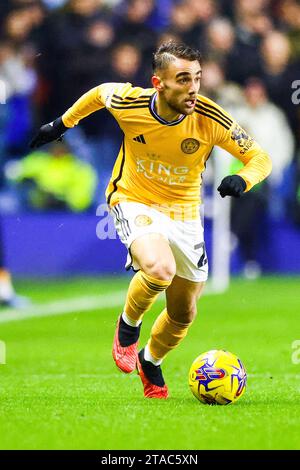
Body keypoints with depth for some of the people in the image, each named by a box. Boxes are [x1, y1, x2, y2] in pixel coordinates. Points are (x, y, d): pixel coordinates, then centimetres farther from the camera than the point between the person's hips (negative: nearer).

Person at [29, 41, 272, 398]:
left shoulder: (210, 118, -22)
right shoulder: (128, 103, -22)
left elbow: (260, 158, -13)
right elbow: (100, 92, 3)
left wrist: (242, 179, -34)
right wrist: (62, 124, 13)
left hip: (184, 211, 3)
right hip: (134, 202, -3)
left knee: (183, 313, 11)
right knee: (160, 270, -34)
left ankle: (151, 362, 44)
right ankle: (129, 324, -1)